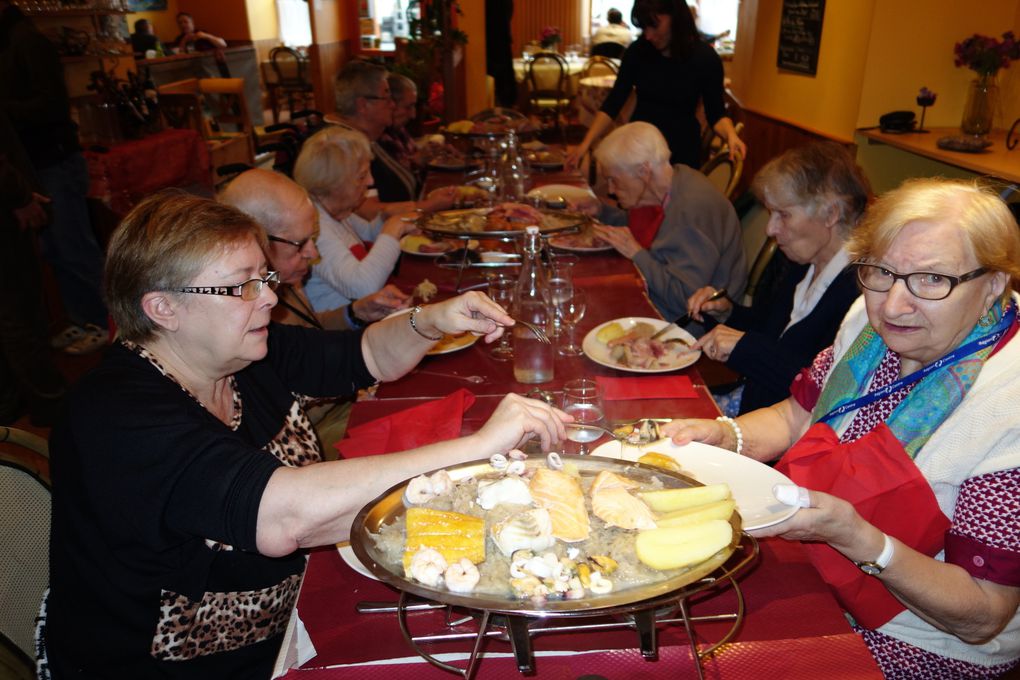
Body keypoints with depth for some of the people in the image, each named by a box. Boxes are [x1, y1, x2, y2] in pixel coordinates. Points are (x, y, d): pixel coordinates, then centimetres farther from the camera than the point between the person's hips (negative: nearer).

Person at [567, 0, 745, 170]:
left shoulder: (705, 57, -13)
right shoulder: (637, 51, -8)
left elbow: (715, 113, -6)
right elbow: (613, 103, -6)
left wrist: (731, 135, -27)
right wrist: (586, 144, -15)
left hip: (681, 149, -2)